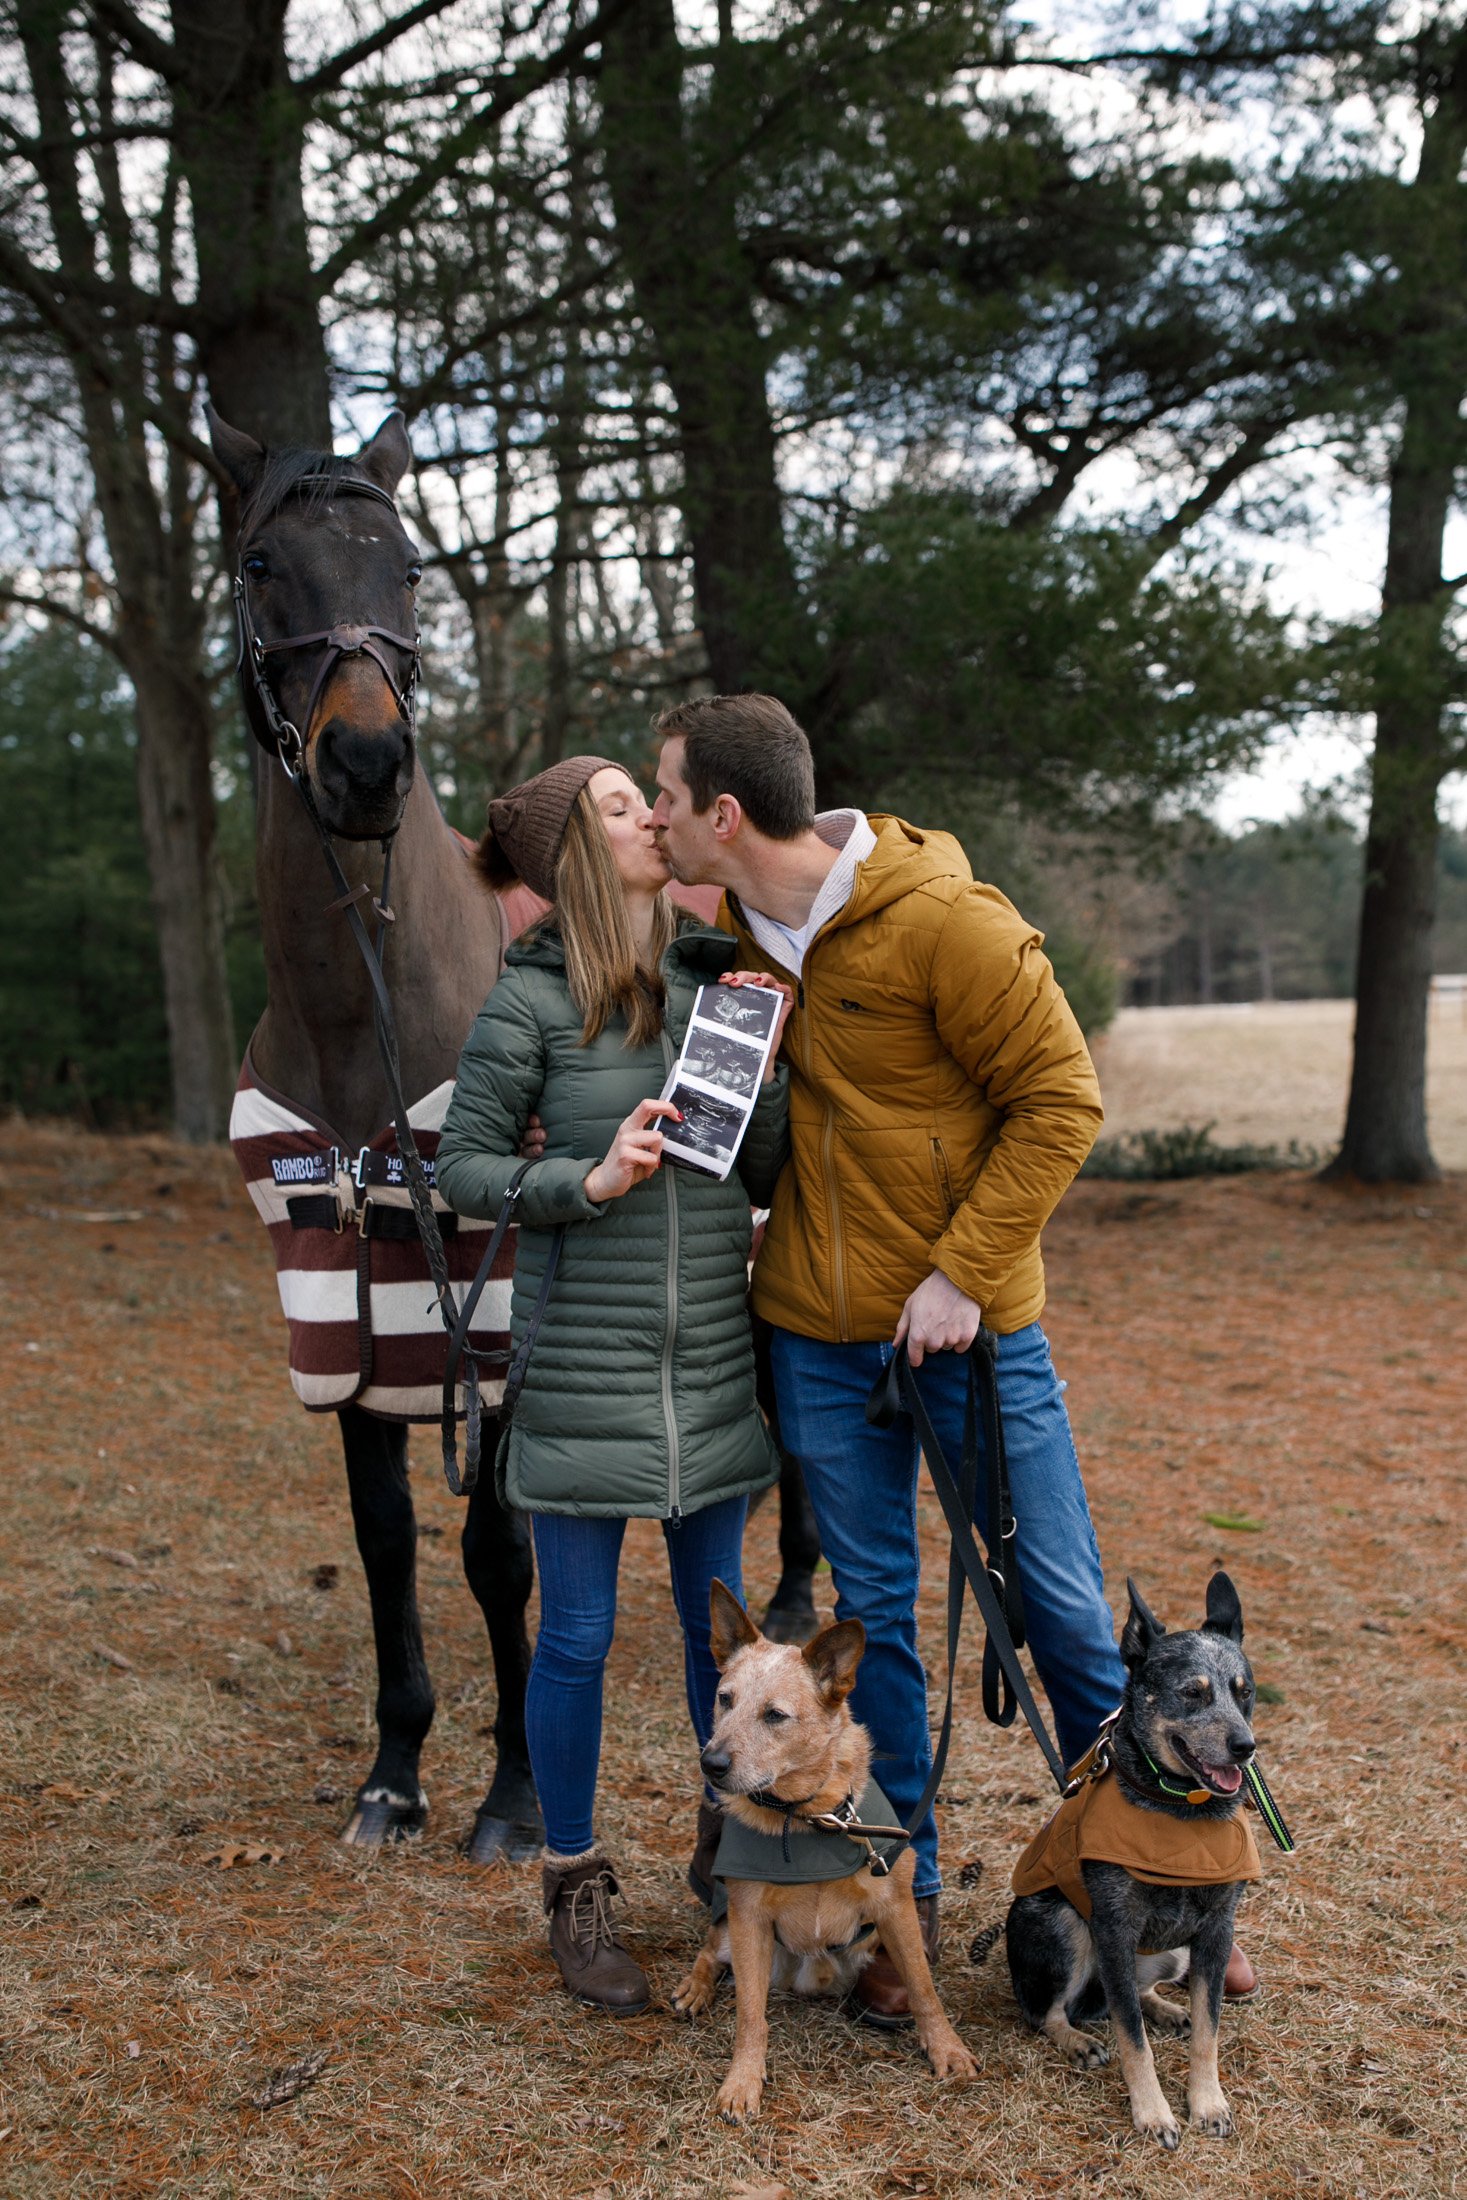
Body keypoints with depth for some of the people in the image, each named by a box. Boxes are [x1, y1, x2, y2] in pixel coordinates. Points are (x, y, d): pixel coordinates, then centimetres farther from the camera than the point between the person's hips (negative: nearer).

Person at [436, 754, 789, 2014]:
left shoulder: (714, 979, 5)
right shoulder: (534, 999, -8)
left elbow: (765, 1178, 7)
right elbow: (464, 1168, -6)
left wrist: (763, 1064, -8)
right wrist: (587, 1183, -20)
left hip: (713, 1359, 4)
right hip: (584, 1363, -4)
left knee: (719, 1617, 15)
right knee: (578, 1635, 6)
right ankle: (577, 1889, 24)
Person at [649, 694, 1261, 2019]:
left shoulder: (945, 919, -18)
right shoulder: (734, 924, 1)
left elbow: (1061, 1102, -14)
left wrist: (965, 1272, -17)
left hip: (971, 1321, -4)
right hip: (817, 1335, 5)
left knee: (1064, 1606, 5)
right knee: (871, 1613, 11)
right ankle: (905, 1897, 25)